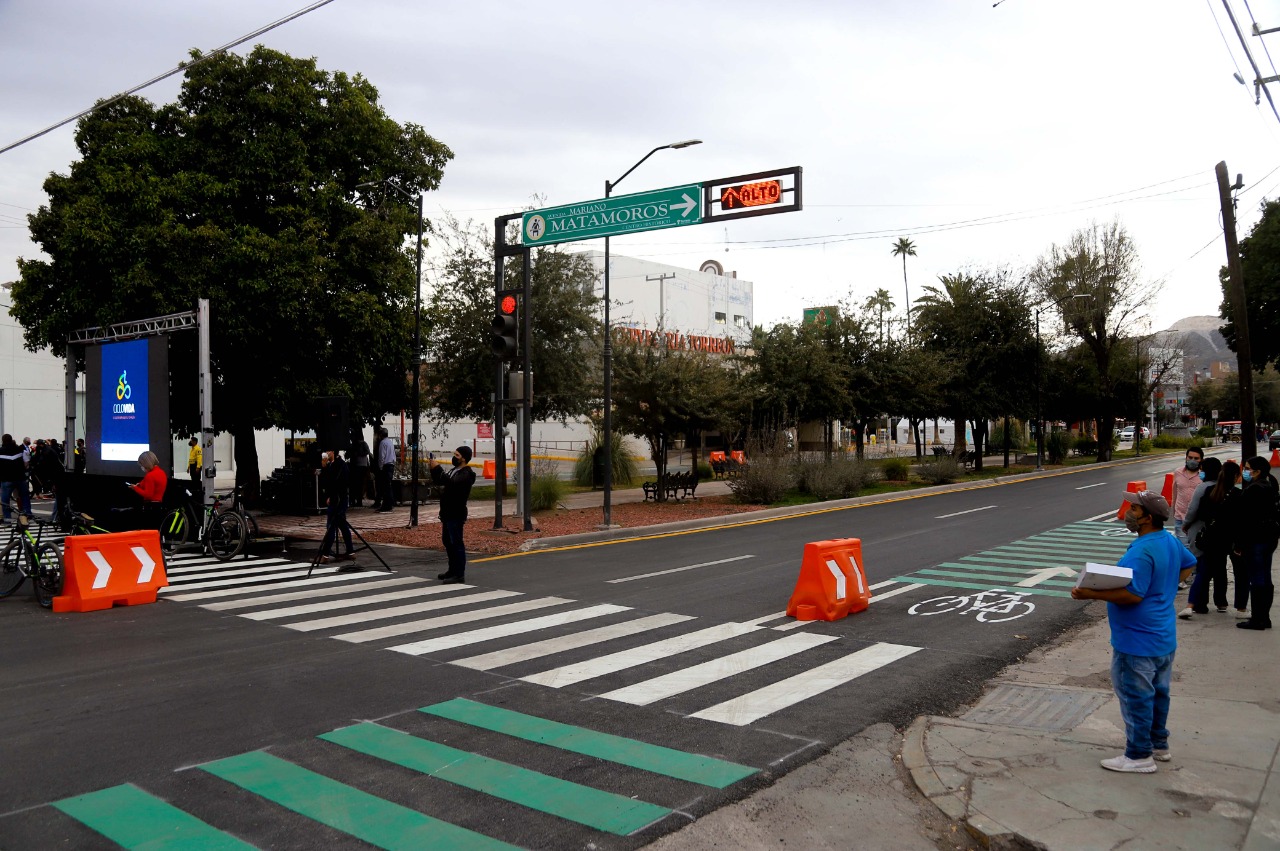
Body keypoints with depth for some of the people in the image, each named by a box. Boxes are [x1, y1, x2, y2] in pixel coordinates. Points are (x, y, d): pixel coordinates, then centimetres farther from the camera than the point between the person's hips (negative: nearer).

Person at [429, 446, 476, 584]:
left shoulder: (466, 474, -13)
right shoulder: (454, 470, 18)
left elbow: (451, 483, -29)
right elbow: (438, 481, 21)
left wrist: (437, 468, -28)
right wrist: (433, 468, 4)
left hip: (456, 514, -10)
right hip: (447, 513, 10)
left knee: (456, 543, -9)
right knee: (447, 541, 16)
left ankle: (459, 574, -7)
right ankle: (453, 570, 27)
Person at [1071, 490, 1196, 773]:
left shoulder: (1141, 552, -26)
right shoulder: (1171, 541, 4)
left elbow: (1132, 595, -29)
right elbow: (1188, 564, 24)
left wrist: (1091, 594, -26)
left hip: (1138, 643, -10)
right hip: (1164, 638, 10)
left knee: (1136, 697, 2)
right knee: (1158, 692, 21)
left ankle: (1139, 755, 11)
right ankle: (1159, 744, 35)